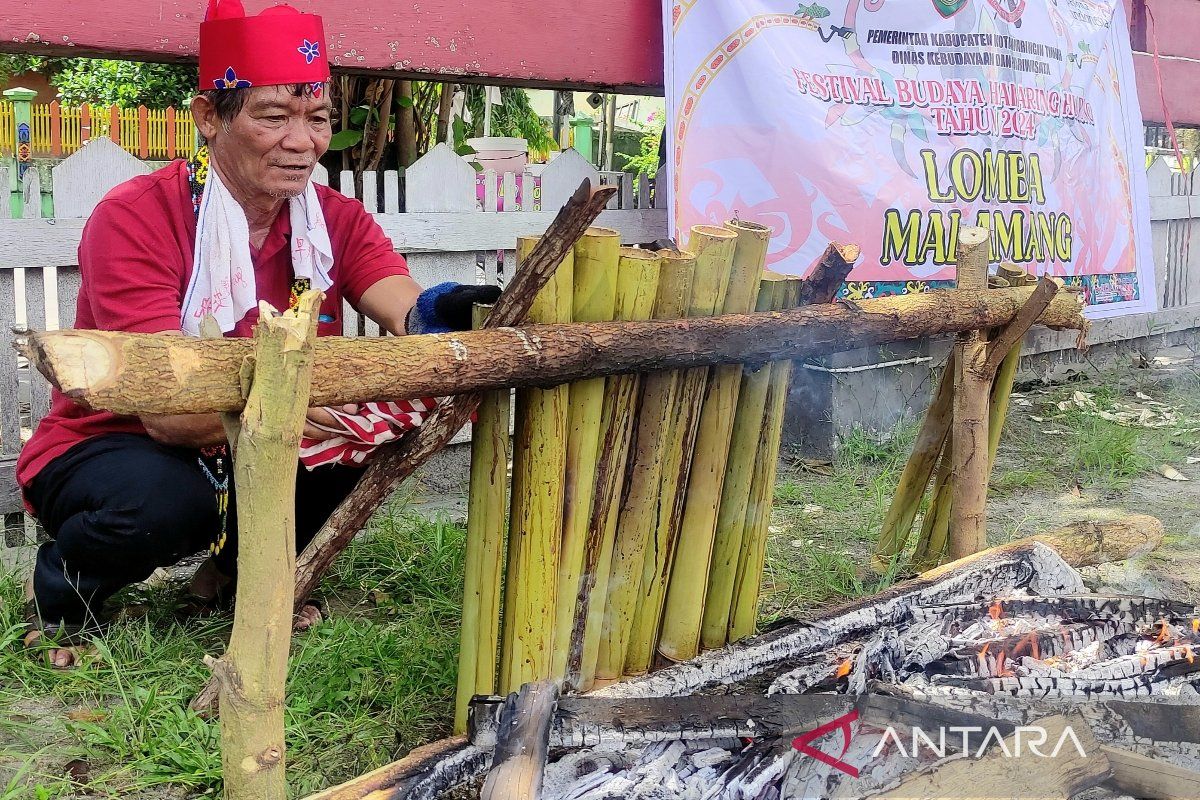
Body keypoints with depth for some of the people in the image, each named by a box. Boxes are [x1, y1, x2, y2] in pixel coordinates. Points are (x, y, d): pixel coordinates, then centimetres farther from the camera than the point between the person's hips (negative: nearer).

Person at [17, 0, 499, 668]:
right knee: (161, 499, -37)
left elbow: (405, 312, -24)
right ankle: (60, 593, 0)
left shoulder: (337, 220, -6)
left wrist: (433, 315, -49)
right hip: (108, 451, -5)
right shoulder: (133, 219, -22)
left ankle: (241, 571, 8)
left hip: (251, 455, 5)